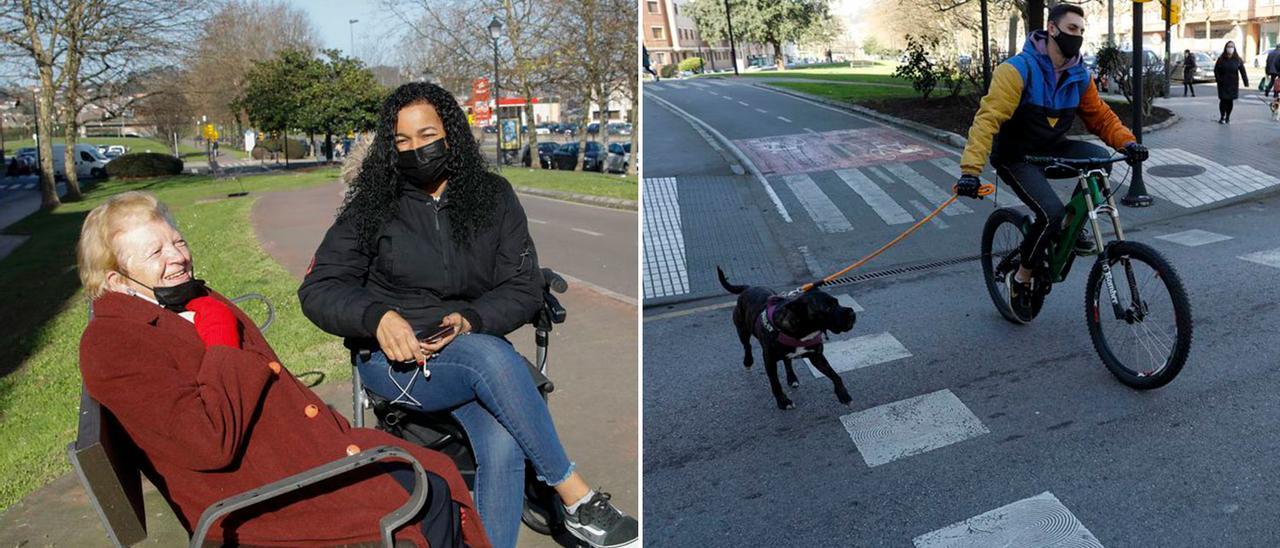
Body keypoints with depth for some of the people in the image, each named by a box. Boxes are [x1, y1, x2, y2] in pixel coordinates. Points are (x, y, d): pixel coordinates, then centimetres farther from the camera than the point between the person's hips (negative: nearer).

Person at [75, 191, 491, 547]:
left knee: (437, 476, -2)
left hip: (309, 448, 9)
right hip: (250, 494, -9)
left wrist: (341, 439, 9)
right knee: (426, 509, -15)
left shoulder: (197, 302, 15)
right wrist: (223, 348, -14)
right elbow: (211, 443, -24)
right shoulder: (110, 344, -13)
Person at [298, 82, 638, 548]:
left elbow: (525, 287, 3)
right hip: (393, 359, -2)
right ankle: (575, 496, -25)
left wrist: (471, 319, -17)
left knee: (503, 443, -31)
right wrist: (378, 317, -20)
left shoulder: (493, 197, 7)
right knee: (492, 357, -35)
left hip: (476, 345, 2)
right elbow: (318, 288, 0)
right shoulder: (370, 207, 4)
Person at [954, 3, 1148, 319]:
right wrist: (971, 170, -43)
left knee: (1099, 157, -20)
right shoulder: (1019, 69, -21)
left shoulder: (1079, 76, 0)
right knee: (1052, 212, -25)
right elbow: (989, 117, -31)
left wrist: (1126, 142, -16)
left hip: (1053, 150, 6)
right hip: (1016, 157, -6)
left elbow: (1100, 116, 6)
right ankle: (1021, 278, -2)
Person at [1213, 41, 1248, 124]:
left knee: (1230, 100, 4)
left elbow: (1243, 71, -2)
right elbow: (1216, 70, 2)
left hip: (1233, 84, 1)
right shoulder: (1221, 59, -3)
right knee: (1223, 100, -2)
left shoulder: (1237, 60, -2)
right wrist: (1218, 79, -11)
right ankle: (1222, 117, 10)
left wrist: (1246, 82, -8)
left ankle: (1228, 117, 17)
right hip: (1223, 84, -1)